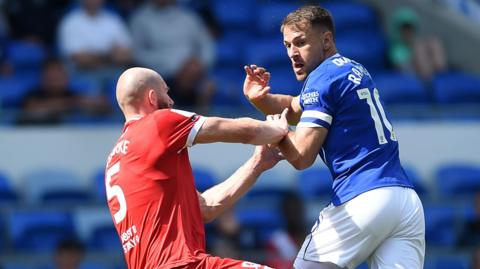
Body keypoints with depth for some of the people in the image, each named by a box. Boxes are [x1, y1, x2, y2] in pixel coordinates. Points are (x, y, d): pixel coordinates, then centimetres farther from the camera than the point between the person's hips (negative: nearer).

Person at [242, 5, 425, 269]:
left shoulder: (323, 78, -4)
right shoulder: (356, 71, 22)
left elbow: (301, 157, -8)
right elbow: (294, 108, 31)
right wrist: (259, 98, 11)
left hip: (363, 200, -8)